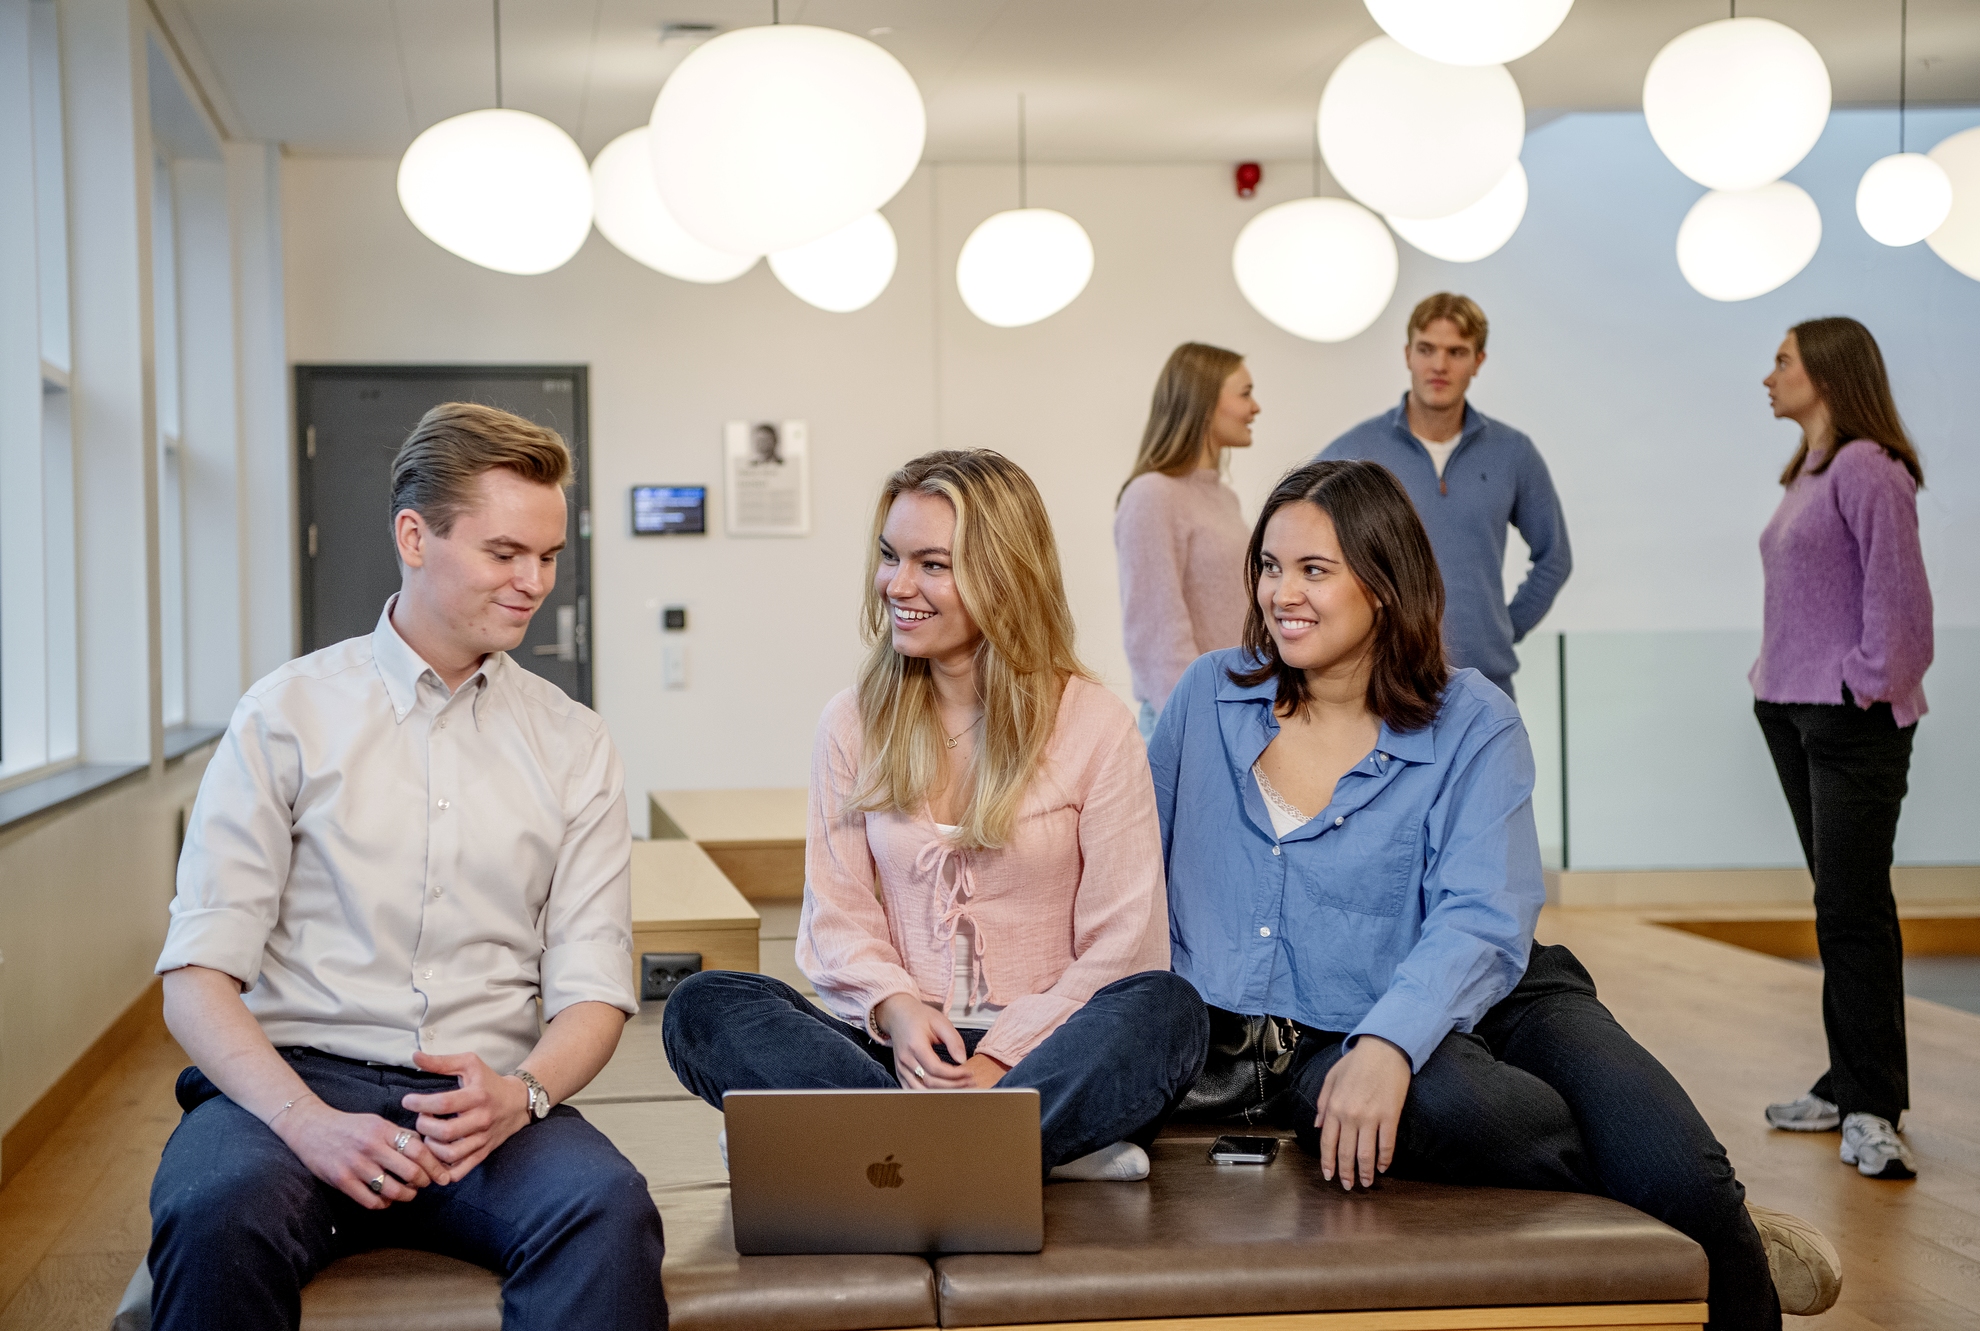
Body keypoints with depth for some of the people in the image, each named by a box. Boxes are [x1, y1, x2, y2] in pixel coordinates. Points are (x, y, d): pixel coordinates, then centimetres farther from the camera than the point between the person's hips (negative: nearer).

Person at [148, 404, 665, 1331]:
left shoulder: (573, 745, 12)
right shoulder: (288, 716, 5)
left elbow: (592, 991, 7)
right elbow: (197, 977, -2)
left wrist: (522, 1092, -15)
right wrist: (305, 1119, -20)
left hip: (482, 1101, 1)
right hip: (296, 1074, -1)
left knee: (608, 1210, -32)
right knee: (218, 1211, -35)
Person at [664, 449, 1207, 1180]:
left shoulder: (1095, 726, 0)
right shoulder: (852, 723, 10)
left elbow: (1121, 940, -4)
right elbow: (837, 910, 6)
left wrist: (1000, 1059, -17)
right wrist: (895, 1009, -16)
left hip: (1039, 1048, -2)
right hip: (898, 1050, 3)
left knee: (1165, 1010, -32)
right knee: (704, 1008, -23)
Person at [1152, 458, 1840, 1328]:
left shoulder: (1470, 723, -2)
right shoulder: (1208, 699, 6)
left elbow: (1483, 922, -15)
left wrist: (1388, 1044, -33)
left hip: (1479, 1002, 0)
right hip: (1304, 1041, 0)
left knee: (1686, 1183, -26)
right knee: (1476, 1111, -36)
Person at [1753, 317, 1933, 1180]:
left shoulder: (1866, 468, -12)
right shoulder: (1808, 473, 15)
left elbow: (1897, 590, -16)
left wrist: (1870, 682, -15)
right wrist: (1774, 672, 13)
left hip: (1852, 719, -9)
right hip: (1791, 712, 9)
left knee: (1852, 906, -8)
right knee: (1839, 904, 13)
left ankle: (1871, 1108, -3)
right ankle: (1850, 1086, 20)